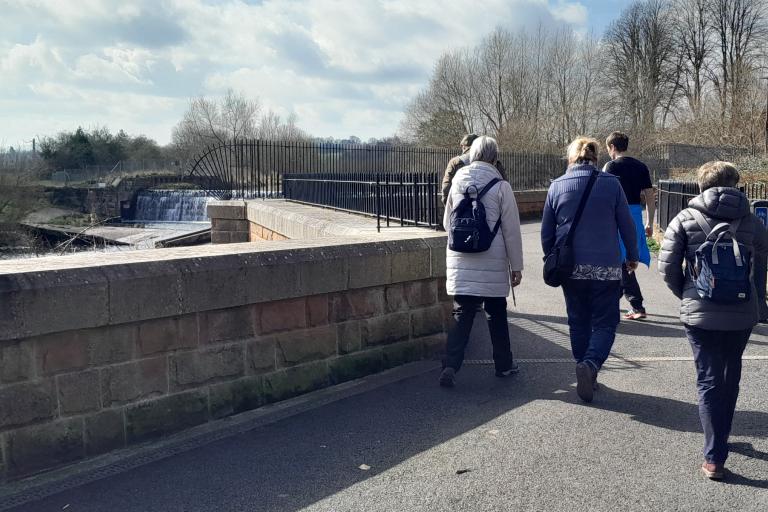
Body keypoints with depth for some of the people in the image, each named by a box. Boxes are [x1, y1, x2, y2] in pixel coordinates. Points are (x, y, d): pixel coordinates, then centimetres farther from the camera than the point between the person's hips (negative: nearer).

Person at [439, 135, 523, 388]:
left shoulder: (457, 182, 3)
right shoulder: (500, 186, -8)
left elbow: (447, 223, 12)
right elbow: (511, 230, -6)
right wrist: (516, 265, 1)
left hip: (460, 261, 2)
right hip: (493, 263, -2)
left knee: (462, 313, 6)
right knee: (497, 314, 13)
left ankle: (450, 365, -6)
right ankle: (504, 364, 26)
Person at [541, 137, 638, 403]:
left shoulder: (557, 186, 0)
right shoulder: (612, 184, -4)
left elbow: (546, 232, 4)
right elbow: (627, 225, 1)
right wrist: (632, 256, 16)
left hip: (571, 268, 2)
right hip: (606, 268, -2)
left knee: (578, 322, 16)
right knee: (605, 323, 6)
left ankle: (586, 377, 20)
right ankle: (590, 364, -19)